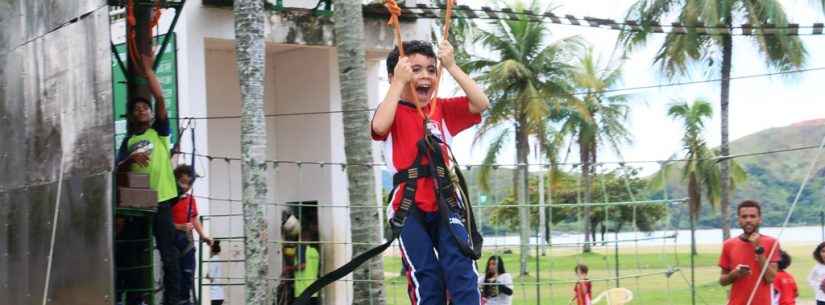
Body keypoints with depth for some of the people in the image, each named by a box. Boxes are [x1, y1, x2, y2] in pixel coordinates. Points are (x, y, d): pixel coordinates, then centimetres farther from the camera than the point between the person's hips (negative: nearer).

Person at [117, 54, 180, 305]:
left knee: (168, 254, -4)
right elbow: (119, 170, 7)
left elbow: (160, 98, -2)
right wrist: (130, 159, -13)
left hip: (160, 200, -3)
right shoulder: (128, 141, 14)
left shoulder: (159, 132, 7)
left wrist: (148, 70, 0)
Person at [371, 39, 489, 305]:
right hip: (409, 206, -3)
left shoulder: (443, 109, 11)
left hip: (444, 201, 3)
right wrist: (399, 83, -19)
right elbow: (379, 127, -22)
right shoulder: (394, 111, 2)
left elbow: (481, 104, -3)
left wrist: (451, 67, -6)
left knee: (461, 268, -9)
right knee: (425, 277, -2)